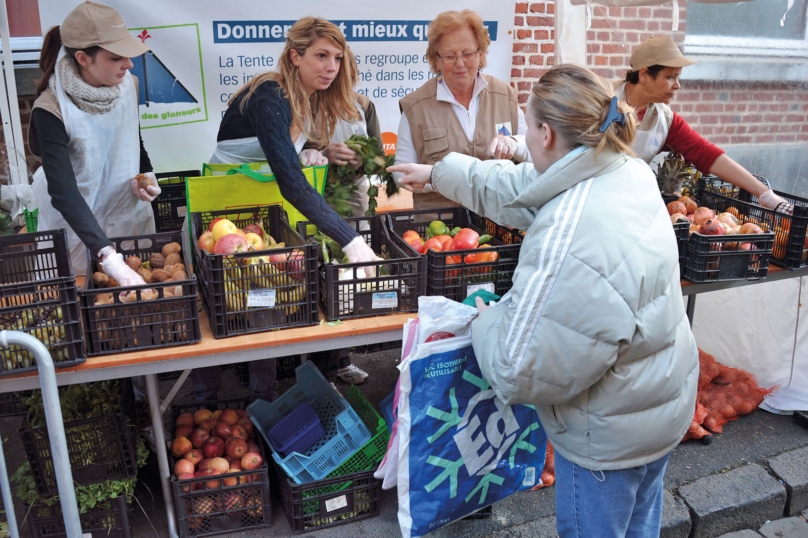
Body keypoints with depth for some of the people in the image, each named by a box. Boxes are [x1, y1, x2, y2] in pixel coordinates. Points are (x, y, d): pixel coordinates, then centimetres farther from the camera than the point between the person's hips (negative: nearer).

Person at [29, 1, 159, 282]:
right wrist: (110, 258, -44)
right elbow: (63, 192, -33)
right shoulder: (51, 110, -25)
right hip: (77, 224, -4)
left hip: (132, 215, 5)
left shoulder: (127, 84, -8)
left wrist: (145, 175, -11)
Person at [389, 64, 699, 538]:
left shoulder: (566, 240, -37)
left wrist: (487, 321, -11)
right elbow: (519, 188, 9)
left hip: (610, 436, -8)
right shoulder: (628, 171, -6)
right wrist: (438, 173, 18)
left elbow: (521, 370, -32)